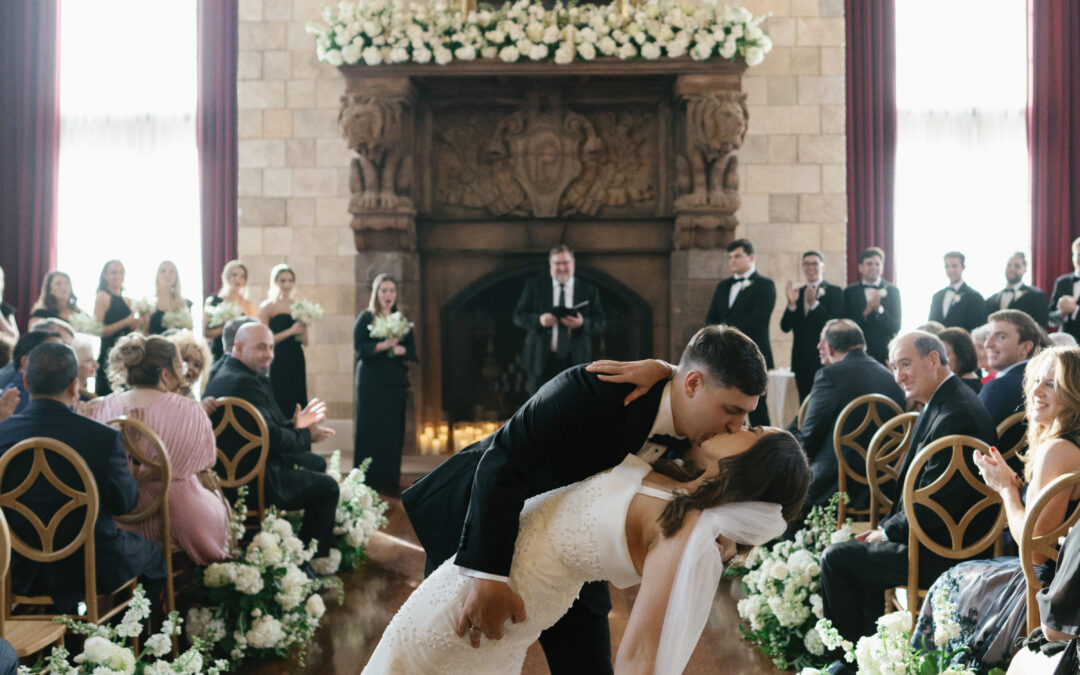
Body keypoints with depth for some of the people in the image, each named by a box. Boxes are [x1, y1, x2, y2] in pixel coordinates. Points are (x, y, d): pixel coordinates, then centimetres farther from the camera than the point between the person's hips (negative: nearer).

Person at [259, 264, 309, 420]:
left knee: (296, 405, 2)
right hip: (277, 364, -5)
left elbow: (305, 342, 13)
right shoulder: (267, 306, -1)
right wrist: (290, 331, -14)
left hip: (296, 363, 5)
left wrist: (303, 325, -5)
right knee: (279, 404, -7)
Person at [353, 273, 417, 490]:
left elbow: (412, 349, 10)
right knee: (370, 431, -5)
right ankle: (368, 481, -1)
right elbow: (359, 347, -8)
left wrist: (400, 349, -11)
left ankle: (390, 480, 9)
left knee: (394, 431, 2)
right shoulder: (366, 318, 3)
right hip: (371, 382, -4)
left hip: (396, 382, 4)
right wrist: (384, 345, -20)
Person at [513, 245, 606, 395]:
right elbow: (518, 317, 2)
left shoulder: (589, 290, 8)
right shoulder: (534, 286, 7)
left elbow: (600, 323, 3)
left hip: (575, 361, 1)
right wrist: (539, 320, -17)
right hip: (542, 361, 0)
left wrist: (582, 323, -18)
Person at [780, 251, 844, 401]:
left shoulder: (835, 291, 0)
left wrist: (814, 304, -23)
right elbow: (785, 327, 4)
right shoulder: (797, 293, 13)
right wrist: (791, 304, -13)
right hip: (801, 362, 5)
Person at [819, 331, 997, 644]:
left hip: (945, 555, -10)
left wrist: (887, 532, -9)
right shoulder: (941, 404, 10)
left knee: (835, 558, -4)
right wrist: (884, 528, 7)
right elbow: (916, 488, 16)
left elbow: (932, 505, -23)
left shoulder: (956, 415, -23)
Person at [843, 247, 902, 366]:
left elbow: (896, 327, 0)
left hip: (885, 355, 0)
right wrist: (865, 313, -14)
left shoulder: (892, 291, 6)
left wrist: (879, 309, -16)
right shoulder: (849, 292, 7)